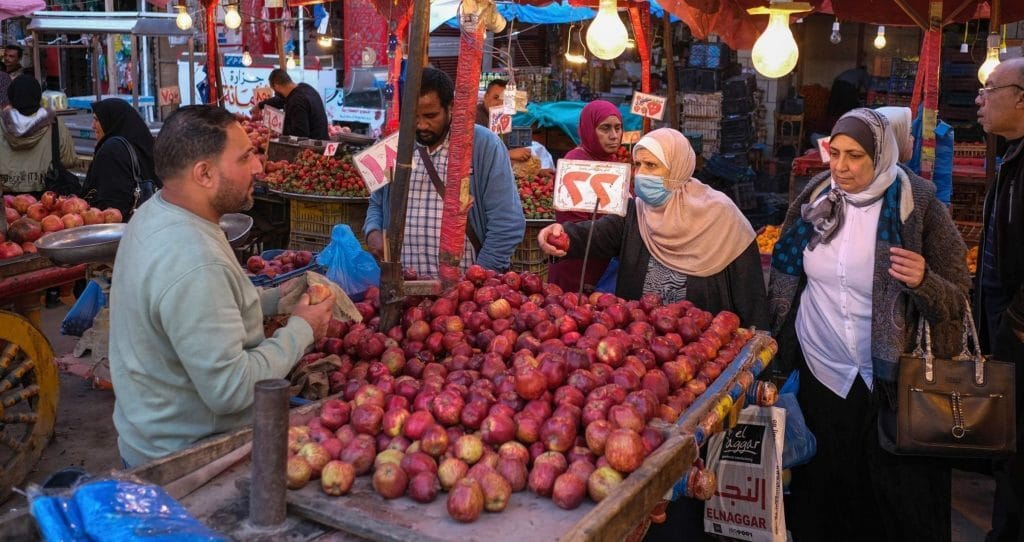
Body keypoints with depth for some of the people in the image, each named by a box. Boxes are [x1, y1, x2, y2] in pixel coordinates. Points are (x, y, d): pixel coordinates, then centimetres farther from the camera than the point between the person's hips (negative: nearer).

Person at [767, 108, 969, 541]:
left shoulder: (917, 206, -12)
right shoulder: (815, 199, -2)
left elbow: (956, 301, -9)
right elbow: (785, 278, 11)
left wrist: (923, 281, -29)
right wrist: (779, 343, 10)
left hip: (892, 380, -3)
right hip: (820, 371, 3)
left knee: (899, 496, 9)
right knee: (823, 487, 17)